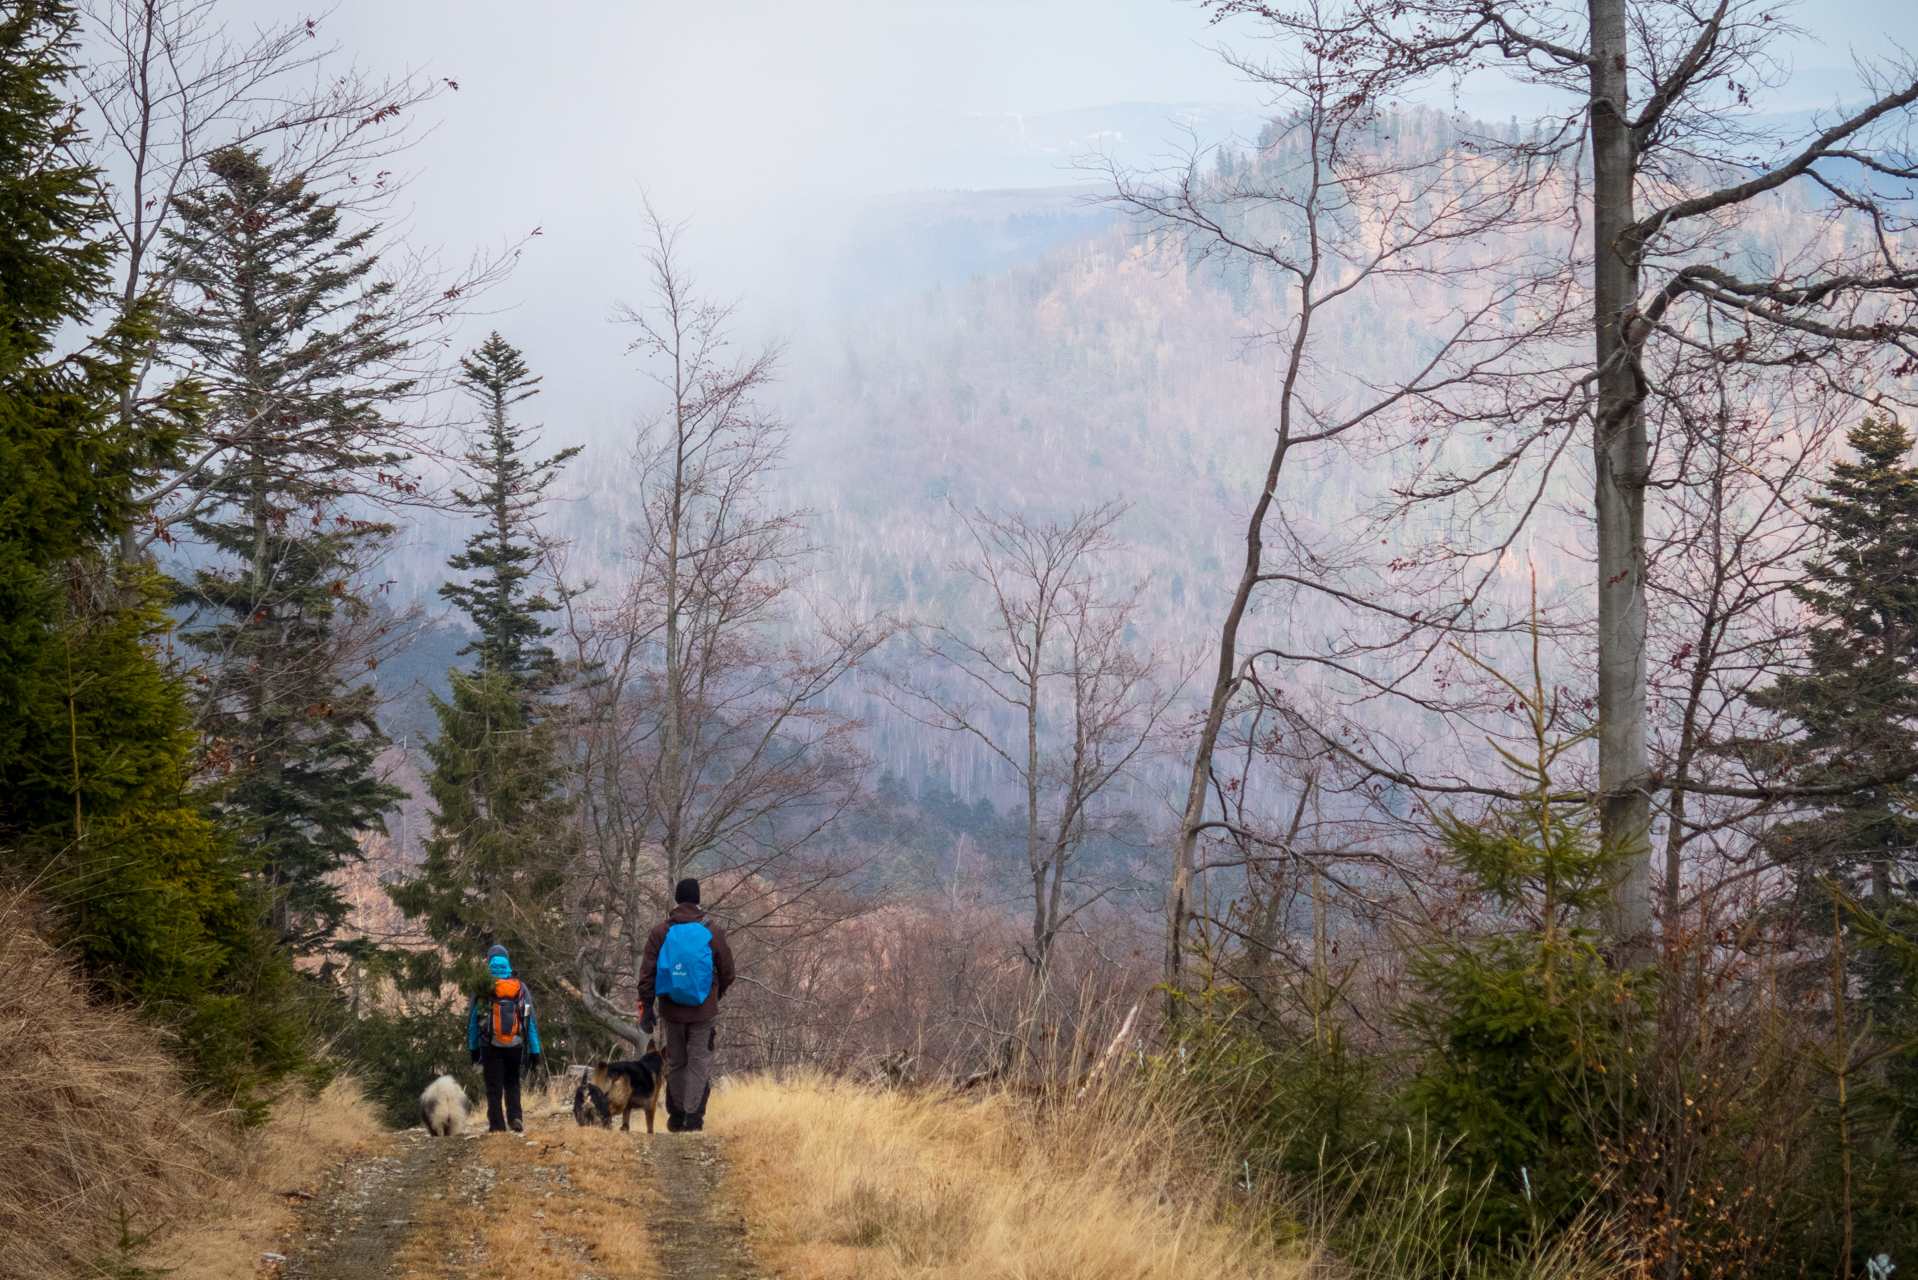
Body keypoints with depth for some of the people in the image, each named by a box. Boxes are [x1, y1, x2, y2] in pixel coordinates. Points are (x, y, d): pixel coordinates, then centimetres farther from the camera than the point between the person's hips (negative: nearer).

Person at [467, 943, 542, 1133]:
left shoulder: (482, 989, -4)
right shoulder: (520, 988, 0)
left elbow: (472, 1021, 2)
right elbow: (531, 1021, 1)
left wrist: (473, 1047, 13)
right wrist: (534, 1050, 6)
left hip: (491, 1046, -2)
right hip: (515, 1046, 2)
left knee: (494, 1087, 4)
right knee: (512, 1083, 18)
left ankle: (497, 1124, 3)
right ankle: (514, 1118, 2)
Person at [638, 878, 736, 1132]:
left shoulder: (660, 932, -1)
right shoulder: (712, 932, -3)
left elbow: (647, 972, -2)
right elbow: (726, 971, 5)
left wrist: (646, 1006, 2)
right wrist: (717, 995, 24)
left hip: (671, 1009, 2)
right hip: (703, 1010, -2)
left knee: (675, 1063, 14)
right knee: (699, 1062, 4)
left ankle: (676, 1117, 20)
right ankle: (693, 1117, -2)